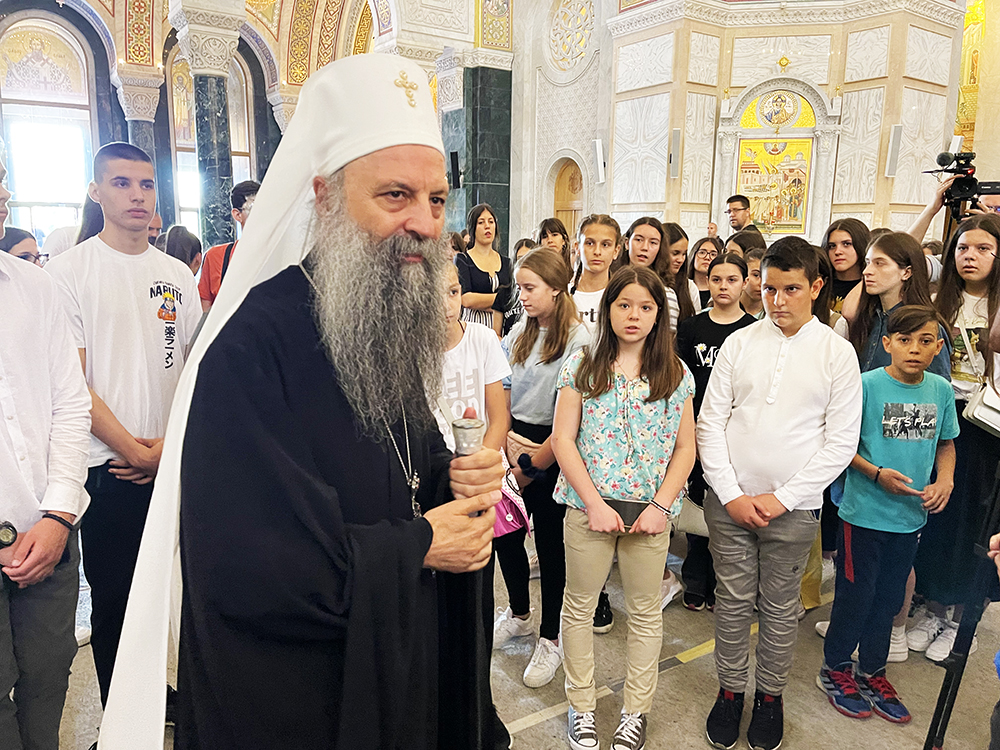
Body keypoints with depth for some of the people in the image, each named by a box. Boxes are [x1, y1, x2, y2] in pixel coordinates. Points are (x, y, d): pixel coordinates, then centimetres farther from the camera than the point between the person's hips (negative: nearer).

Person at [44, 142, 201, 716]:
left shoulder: (177, 275, 8)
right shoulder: (70, 270, -4)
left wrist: (171, 441, -4)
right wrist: (130, 448, -11)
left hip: (174, 463, 4)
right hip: (109, 468, -3)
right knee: (114, 602, 8)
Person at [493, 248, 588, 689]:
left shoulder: (578, 340, -12)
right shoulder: (519, 333, 8)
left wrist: (534, 463, -9)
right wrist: (512, 449, -6)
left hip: (553, 455, -5)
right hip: (517, 446, 6)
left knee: (551, 544, 6)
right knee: (505, 534, 11)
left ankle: (550, 638, 25)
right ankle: (519, 614, 37)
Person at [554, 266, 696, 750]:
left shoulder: (676, 374, 2)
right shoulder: (581, 365, -2)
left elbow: (685, 448, 4)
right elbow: (562, 439, -5)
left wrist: (660, 505, -8)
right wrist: (595, 504, -11)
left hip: (651, 510, 1)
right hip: (590, 505, -1)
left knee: (645, 611, 13)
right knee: (580, 605, 11)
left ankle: (636, 710, 33)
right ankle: (582, 706, 31)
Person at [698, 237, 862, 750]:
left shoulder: (836, 353, -3)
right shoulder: (739, 343, 1)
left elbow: (841, 442, -4)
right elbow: (711, 422, 0)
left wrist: (782, 498, -10)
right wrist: (732, 494, -7)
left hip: (793, 508, -1)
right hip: (729, 501, 1)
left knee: (780, 606, 13)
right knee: (732, 601, 10)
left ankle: (770, 695, 33)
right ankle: (730, 691, 29)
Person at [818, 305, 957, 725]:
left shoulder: (941, 390, 1)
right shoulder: (866, 385, -14)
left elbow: (946, 443, 14)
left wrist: (944, 479, -3)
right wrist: (878, 474, -21)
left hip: (911, 515, 5)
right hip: (865, 512, -5)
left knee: (889, 598, 18)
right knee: (856, 595, 7)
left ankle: (872, 672, 37)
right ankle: (835, 670, 28)